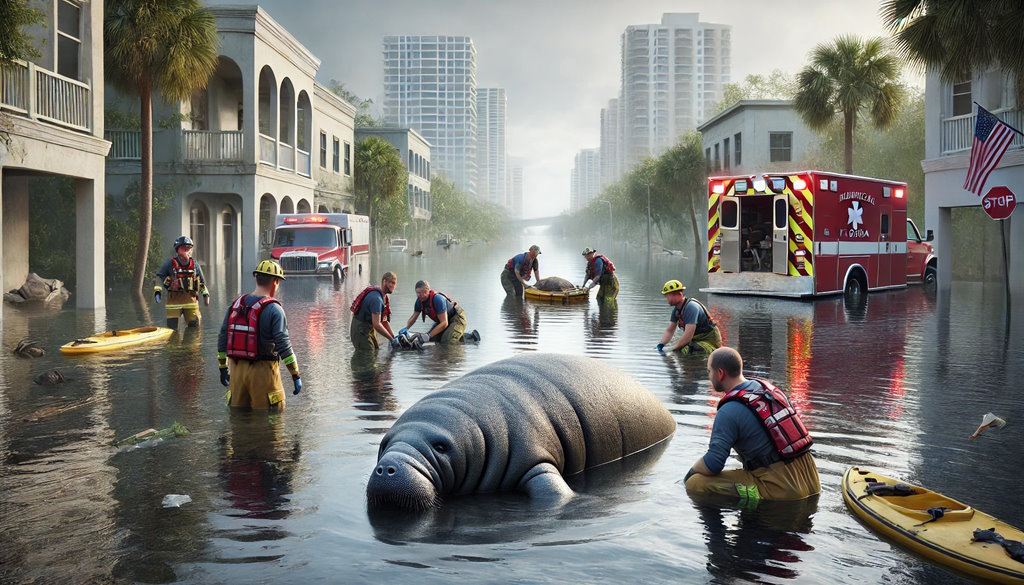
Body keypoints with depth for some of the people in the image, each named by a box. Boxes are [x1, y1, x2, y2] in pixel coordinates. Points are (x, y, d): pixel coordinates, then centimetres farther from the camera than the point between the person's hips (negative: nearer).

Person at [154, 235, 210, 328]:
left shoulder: (194, 264, 9)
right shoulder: (170, 264, -2)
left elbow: (201, 281, 18)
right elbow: (160, 276, 2)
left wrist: (205, 294, 14)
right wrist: (158, 290, -11)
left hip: (190, 298, 3)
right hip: (174, 299, -3)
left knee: (195, 325, 5)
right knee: (172, 326, -3)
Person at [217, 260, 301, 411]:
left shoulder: (236, 304, 7)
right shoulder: (273, 309, -12)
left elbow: (222, 338, 11)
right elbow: (283, 344, -16)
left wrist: (223, 368, 22)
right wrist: (296, 375, -11)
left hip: (237, 369, 6)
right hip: (262, 370, -6)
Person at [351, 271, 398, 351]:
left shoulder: (383, 296, 5)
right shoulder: (376, 298, -27)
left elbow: (384, 321, 10)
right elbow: (377, 324, -30)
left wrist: (394, 337, 4)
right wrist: (392, 339, -22)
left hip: (370, 328, 10)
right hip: (361, 329, -10)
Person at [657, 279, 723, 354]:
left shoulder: (691, 307, -24)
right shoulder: (676, 309, 5)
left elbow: (688, 335, -29)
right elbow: (669, 331, 10)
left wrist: (673, 348, -23)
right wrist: (661, 344, -7)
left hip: (710, 340, -9)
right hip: (697, 339, 9)